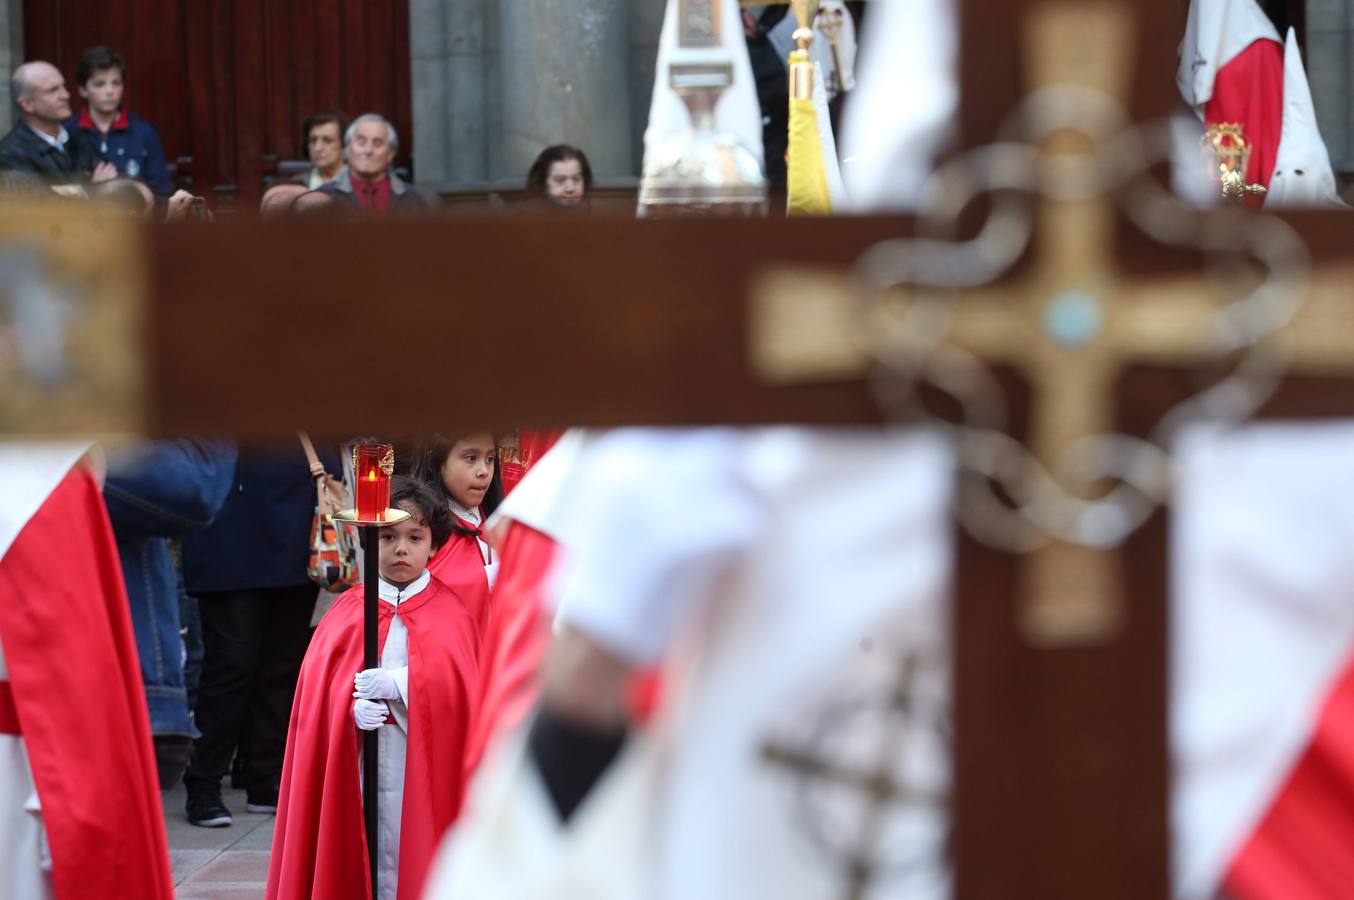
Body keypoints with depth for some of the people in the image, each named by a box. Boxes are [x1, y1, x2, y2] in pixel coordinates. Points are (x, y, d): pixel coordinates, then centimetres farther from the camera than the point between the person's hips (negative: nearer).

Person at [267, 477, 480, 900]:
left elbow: (457, 686, -7)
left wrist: (397, 684, -19)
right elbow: (322, 683, 0)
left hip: (427, 766, -1)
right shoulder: (348, 611, 7)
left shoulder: (449, 614, 4)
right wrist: (355, 706, -19)